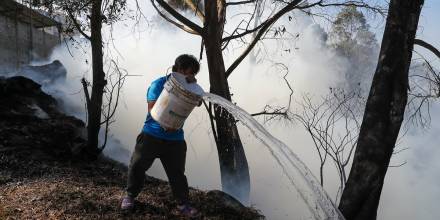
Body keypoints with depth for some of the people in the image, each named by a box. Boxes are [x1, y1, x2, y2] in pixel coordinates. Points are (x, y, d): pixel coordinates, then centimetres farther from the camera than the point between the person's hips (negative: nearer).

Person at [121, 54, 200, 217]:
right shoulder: (159, 84, -10)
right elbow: (152, 109, -13)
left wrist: (192, 85, -26)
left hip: (175, 139, 3)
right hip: (151, 135, -2)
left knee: (177, 172, 6)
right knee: (137, 166, 5)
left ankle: (183, 204, 20)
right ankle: (130, 196, 27)